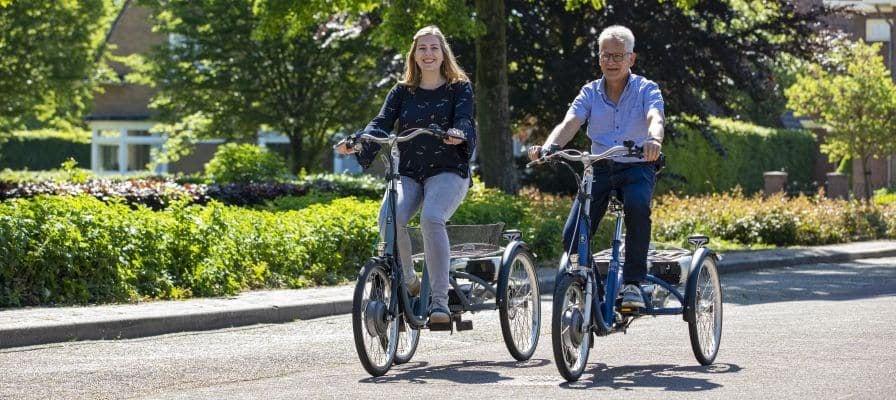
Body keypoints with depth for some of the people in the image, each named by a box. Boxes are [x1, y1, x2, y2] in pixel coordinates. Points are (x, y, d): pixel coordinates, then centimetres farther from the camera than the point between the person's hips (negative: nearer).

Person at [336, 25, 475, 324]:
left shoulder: (460, 88, 6)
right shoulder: (402, 92, 12)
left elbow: (464, 119, -12)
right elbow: (382, 123, -1)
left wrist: (458, 134, -37)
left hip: (447, 171, -2)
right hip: (408, 173, 3)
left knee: (431, 218, -34)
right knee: (389, 218, -29)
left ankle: (440, 300, -31)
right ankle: (407, 280, -4)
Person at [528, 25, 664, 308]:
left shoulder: (646, 89, -1)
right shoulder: (591, 93, 6)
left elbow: (655, 119, -22)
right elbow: (569, 124, -9)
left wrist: (654, 140, -47)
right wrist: (547, 147, -32)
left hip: (636, 168, -3)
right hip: (599, 168, 3)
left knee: (637, 206, -37)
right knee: (572, 236, -15)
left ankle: (633, 283, -26)